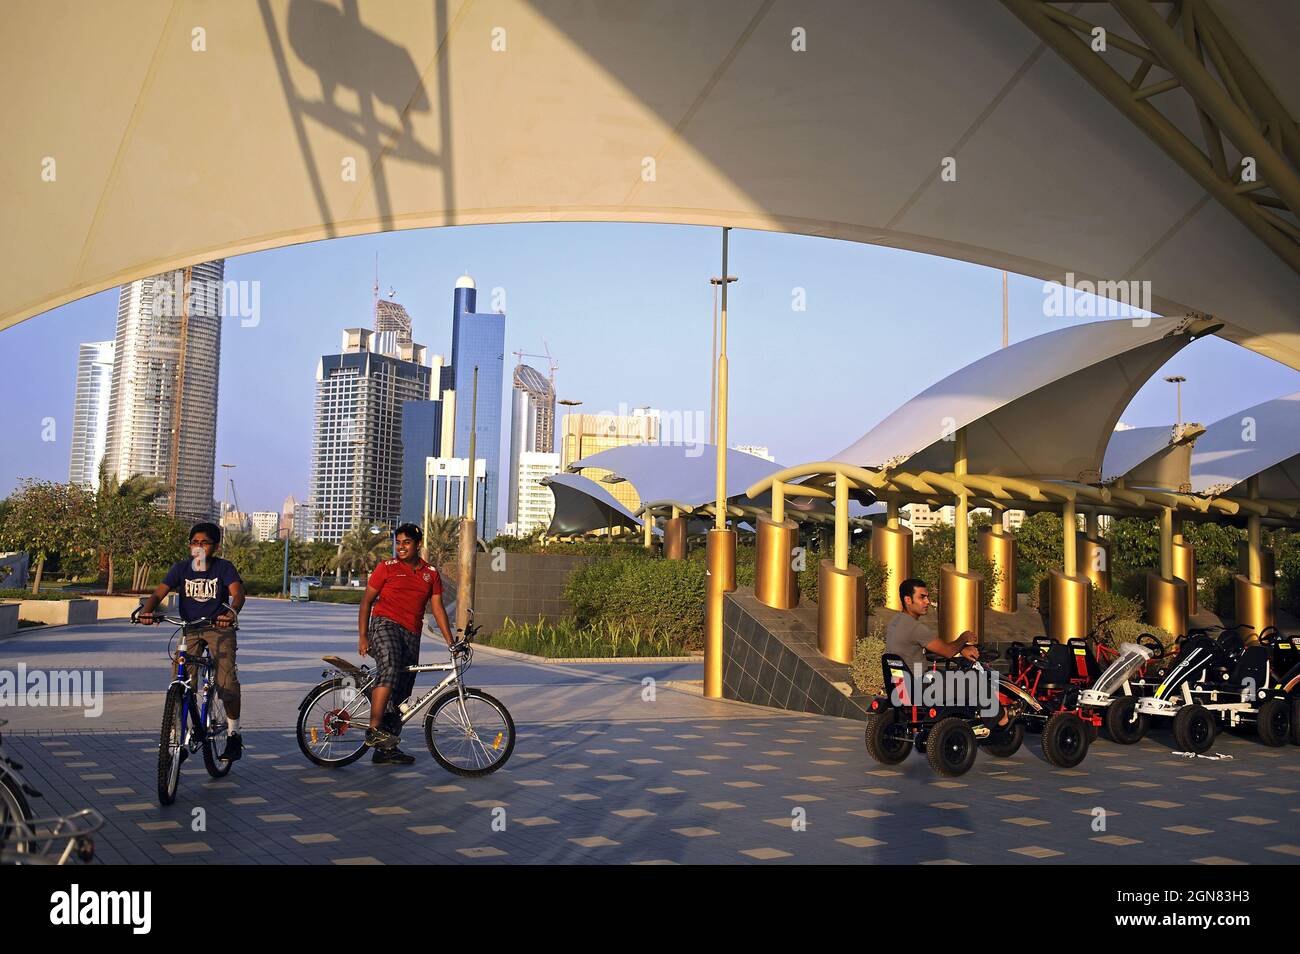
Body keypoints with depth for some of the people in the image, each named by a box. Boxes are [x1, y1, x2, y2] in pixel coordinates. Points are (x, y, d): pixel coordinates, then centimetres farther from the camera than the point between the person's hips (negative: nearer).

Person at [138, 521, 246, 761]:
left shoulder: (224, 567, -10)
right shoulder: (181, 568, -2)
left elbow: (238, 593, -25)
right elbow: (159, 593, -13)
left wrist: (231, 613, -47)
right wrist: (146, 611, -36)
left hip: (219, 628, -3)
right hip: (190, 629, 3)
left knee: (227, 682, -16)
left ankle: (233, 734, 4)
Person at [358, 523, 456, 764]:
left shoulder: (431, 574, 12)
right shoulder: (387, 568, 4)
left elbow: (438, 609, 11)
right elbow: (367, 600, 6)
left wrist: (451, 642, 2)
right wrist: (363, 636, -2)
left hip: (411, 635, 4)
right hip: (385, 625, -4)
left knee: (401, 694, 5)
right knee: (390, 669, -33)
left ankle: (386, 749, 14)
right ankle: (374, 730, -31)